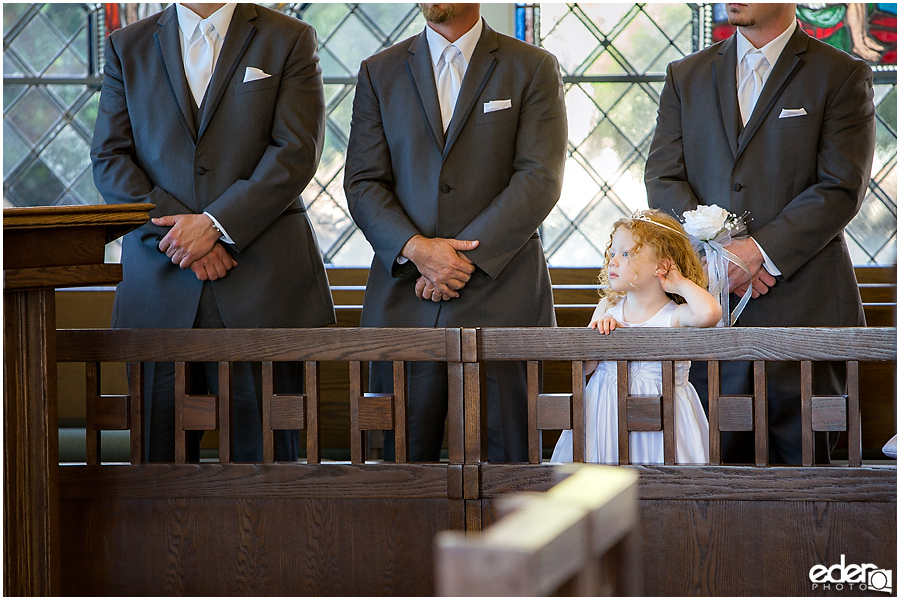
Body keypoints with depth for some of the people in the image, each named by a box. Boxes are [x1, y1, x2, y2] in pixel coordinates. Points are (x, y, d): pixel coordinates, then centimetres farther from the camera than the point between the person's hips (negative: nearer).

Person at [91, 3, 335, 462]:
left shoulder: (289, 40, 8)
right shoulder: (126, 47, 15)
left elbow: (296, 153, -3)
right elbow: (109, 159, 6)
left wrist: (215, 224, -12)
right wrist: (173, 227, -9)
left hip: (263, 285, -2)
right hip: (159, 283, 2)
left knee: (264, 450, -2)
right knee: (159, 449, 1)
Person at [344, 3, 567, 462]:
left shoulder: (534, 69, 7)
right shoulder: (378, 73, 14)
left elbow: (541, 179, -4)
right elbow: (363, 183, 6)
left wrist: (467, 255, -12)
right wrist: (415, 248, -12)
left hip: (501, 293, -2)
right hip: (404, 297, 2)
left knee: (505, 456, -3)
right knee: (405, 455, 1)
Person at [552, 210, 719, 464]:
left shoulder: (675, 316, -8)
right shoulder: (608, 308, 7)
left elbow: (709, 312, -32)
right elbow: (583, 365, 6)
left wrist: (681, 284, -12)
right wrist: (597, 332, -14)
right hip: (607, 412, 4)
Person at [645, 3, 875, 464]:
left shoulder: (842, 75, 3)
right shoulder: (685, 76, 15)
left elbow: (842, 188, -6)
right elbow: (662, 179, 6)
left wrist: (761, 250, -15)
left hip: (800, 301, -3)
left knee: (800, 456, 0)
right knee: (713, 459, 2)